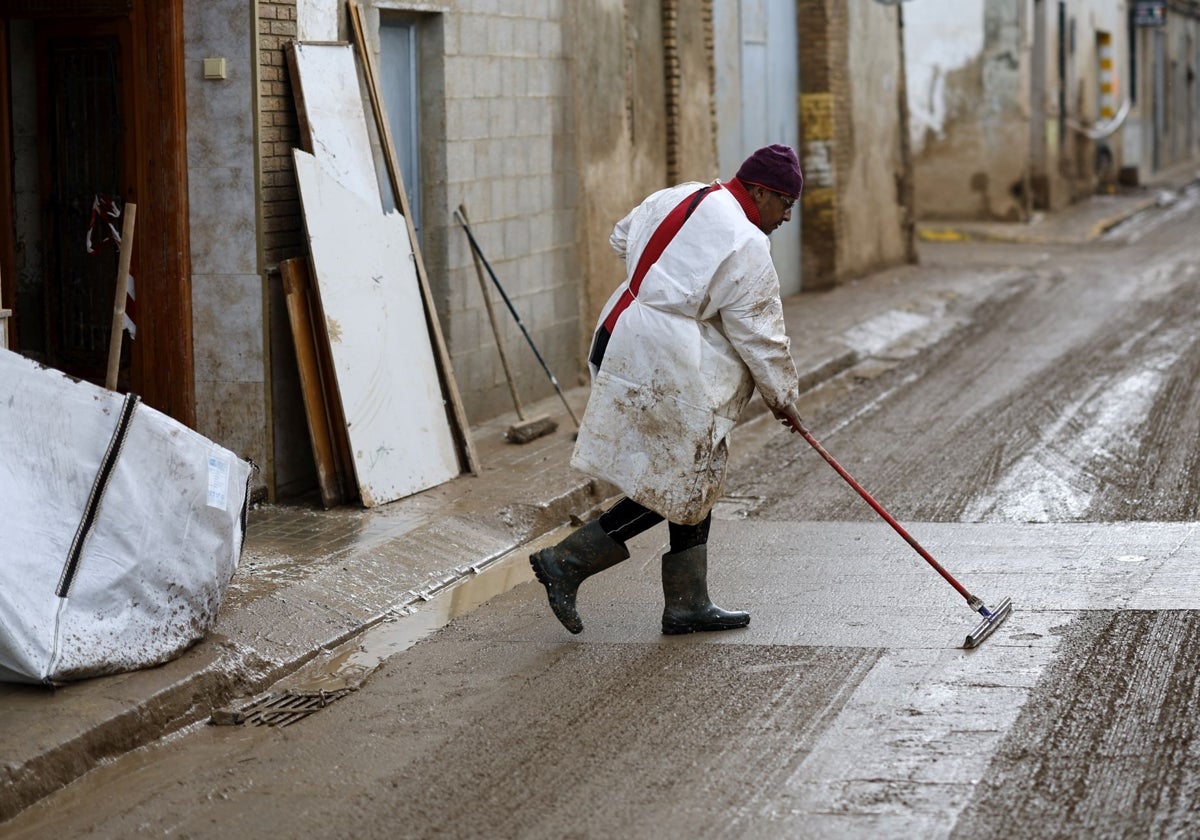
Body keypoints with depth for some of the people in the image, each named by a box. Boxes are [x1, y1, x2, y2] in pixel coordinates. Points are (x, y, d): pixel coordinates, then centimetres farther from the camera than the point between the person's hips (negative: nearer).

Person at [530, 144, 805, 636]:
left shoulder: (679, 198, 10)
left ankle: (687, 603, 18)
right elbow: (761, 338, -9)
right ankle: (567, 562, 0)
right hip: (664, 372, -10)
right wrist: (782, 397, 4)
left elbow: (623, 239, 26)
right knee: (673, 490, -1)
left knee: (696, 482, 14)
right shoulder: (744, 248, -15)